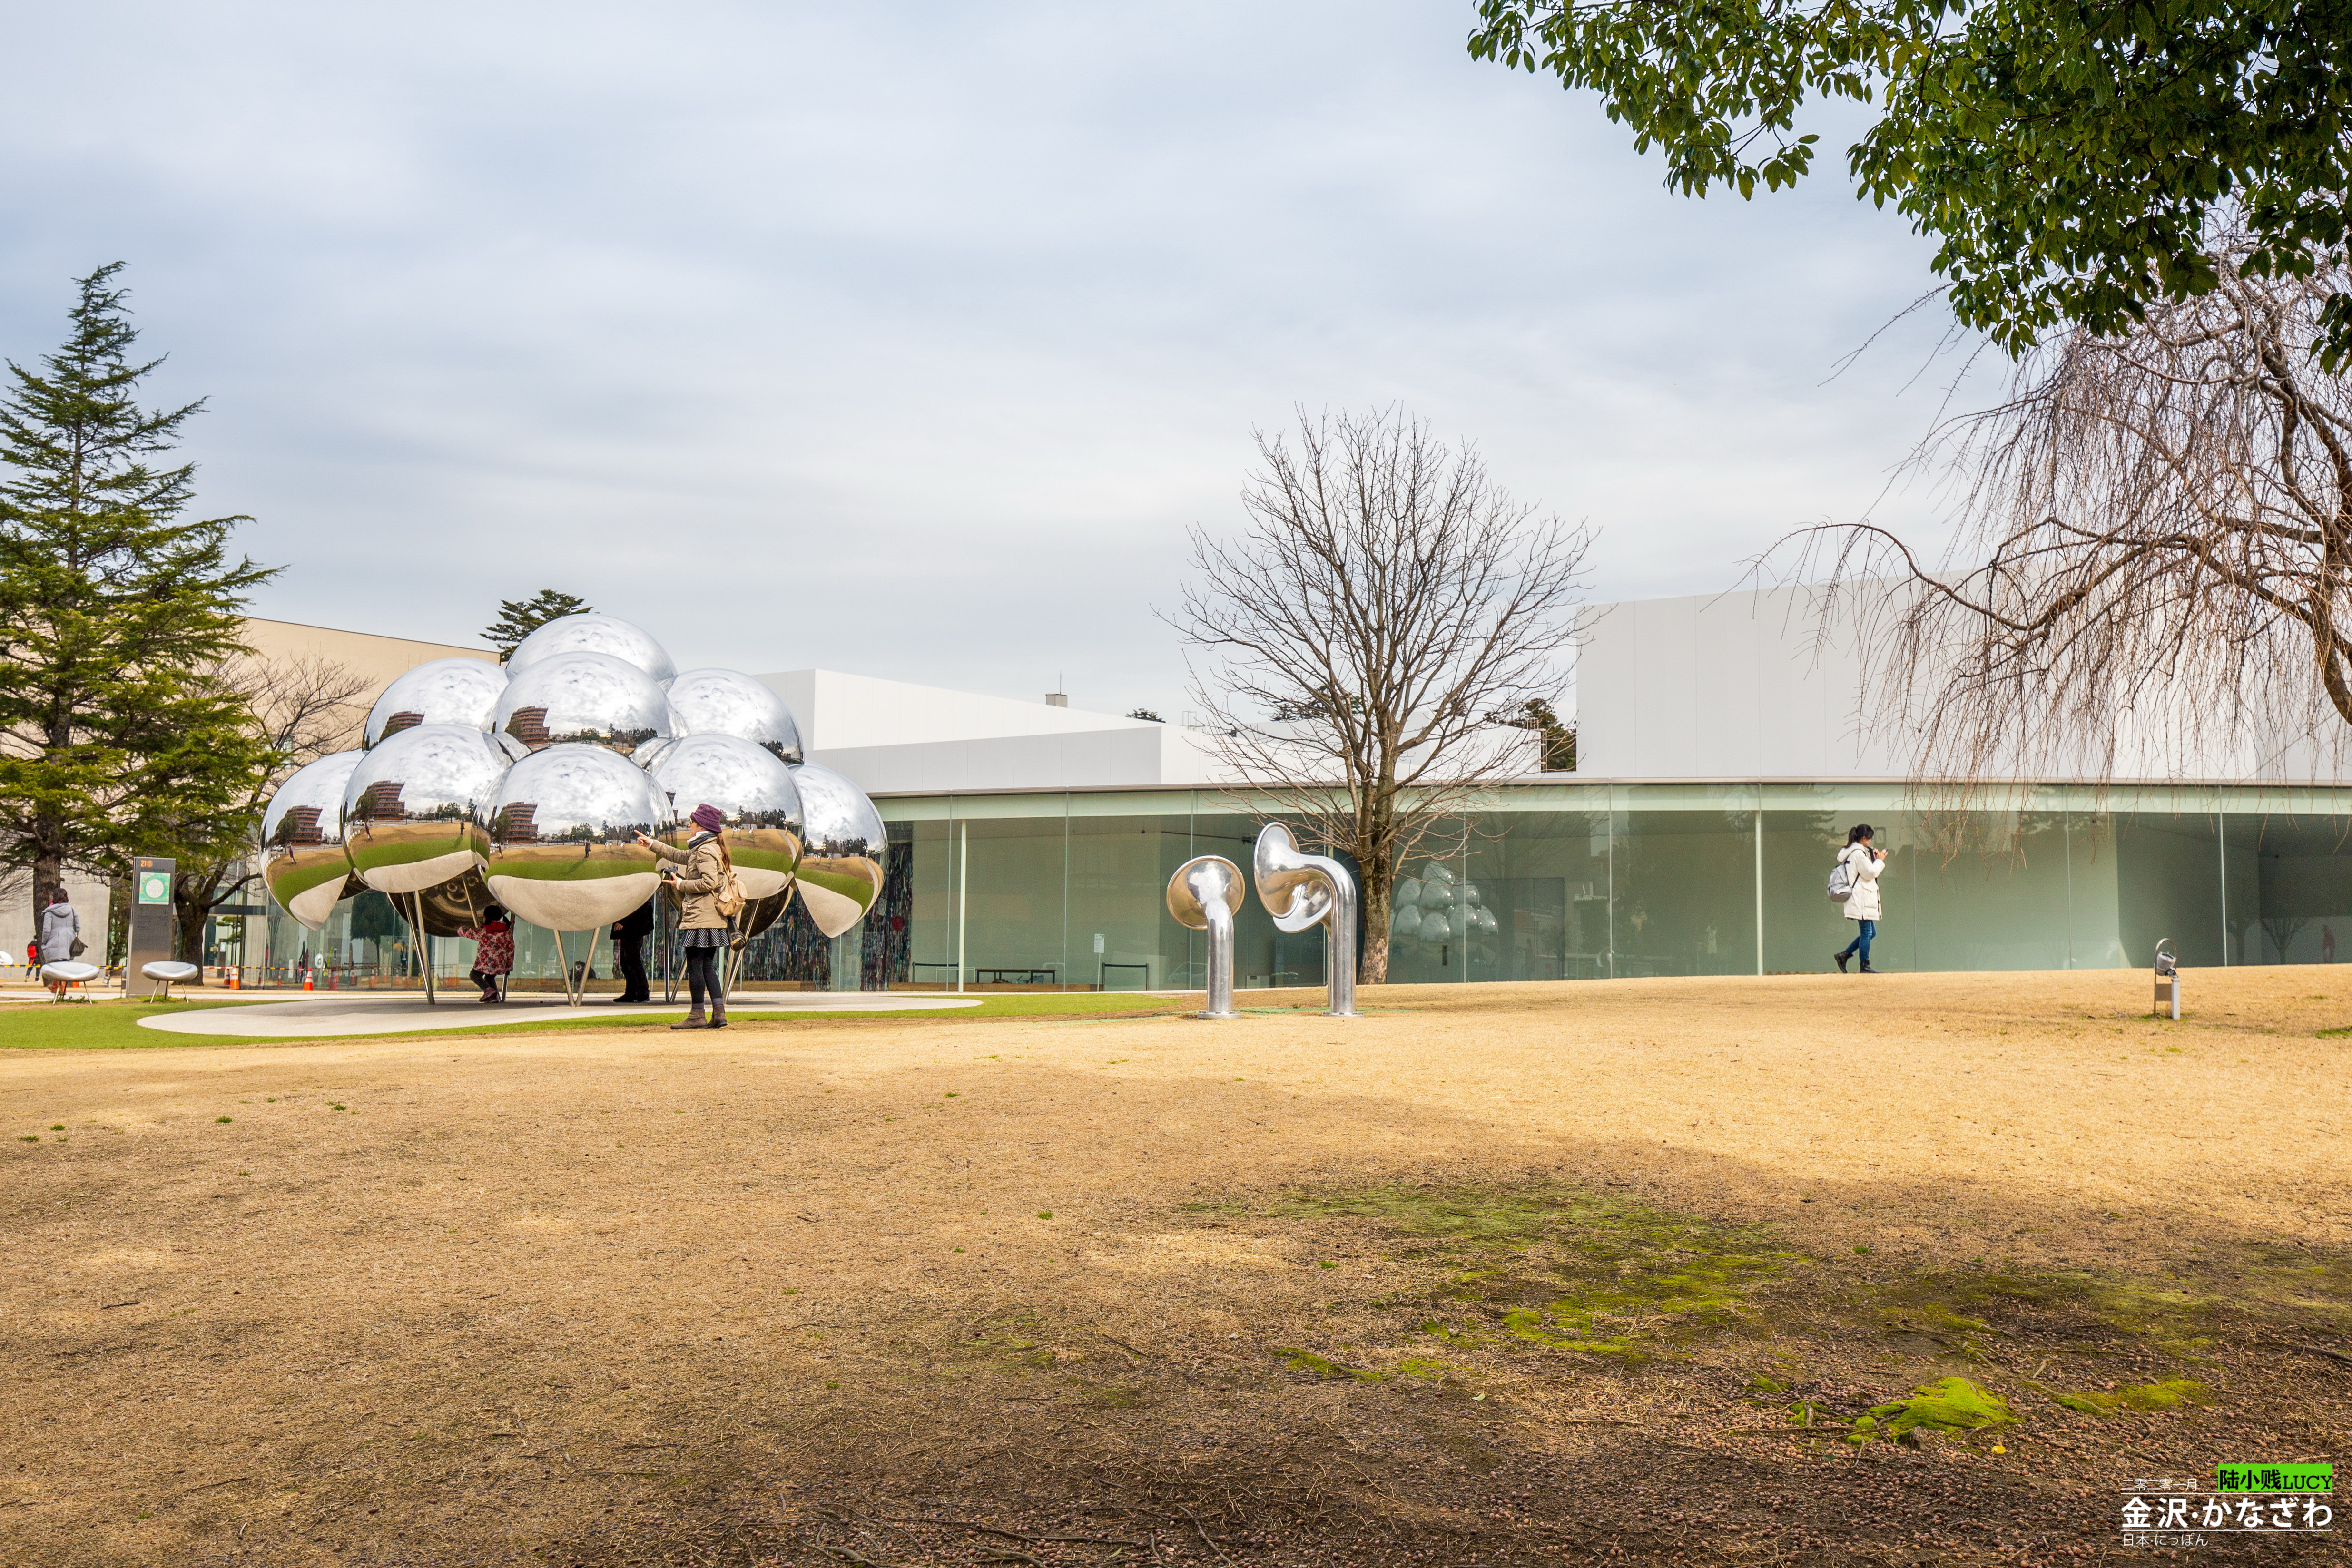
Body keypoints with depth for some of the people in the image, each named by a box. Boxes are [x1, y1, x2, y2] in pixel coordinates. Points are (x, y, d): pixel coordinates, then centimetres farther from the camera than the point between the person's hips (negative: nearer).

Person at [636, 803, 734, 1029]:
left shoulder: (705, 850, -13)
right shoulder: (707, 848, 19)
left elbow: (709, 882, -23)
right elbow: (682, 856, 33)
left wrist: (681, 884, -10)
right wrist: (652, 844, 38)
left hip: (700, 917, -10)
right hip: (714, 919, 10)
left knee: (694, 965, -4)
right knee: (707, 966, 9)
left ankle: (697, 1016, -1)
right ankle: (719, 1012, 3)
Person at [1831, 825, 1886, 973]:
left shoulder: (1851, 852, 16)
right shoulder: (1859, 853, -15)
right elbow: (1870, 873, -15)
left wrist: (1873, 857, 15)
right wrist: (1879, 861, -2)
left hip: (1862, 899, 11)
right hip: (1861, 899, -11)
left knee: (1871, 932, 13)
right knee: (1867, 932, -5)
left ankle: (1843, 955, 12)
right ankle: (1865, 966, -2)